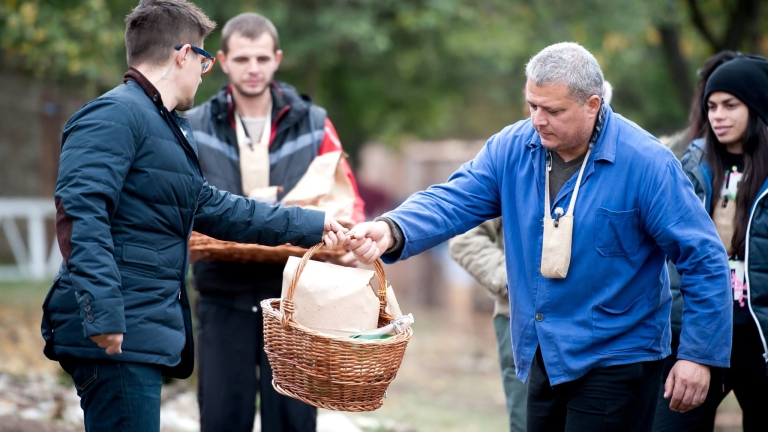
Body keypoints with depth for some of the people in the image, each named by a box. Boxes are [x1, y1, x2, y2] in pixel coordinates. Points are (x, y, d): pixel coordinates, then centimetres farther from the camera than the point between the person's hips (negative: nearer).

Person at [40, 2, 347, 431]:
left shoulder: (169, 128, 23)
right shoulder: (115, 115, -11)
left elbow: (211, 207, 31)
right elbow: (81, 212, -22)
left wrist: (311, 225, 32)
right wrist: (103, 313, -29)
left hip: (147, 334, 10)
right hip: (115, 335, -10)